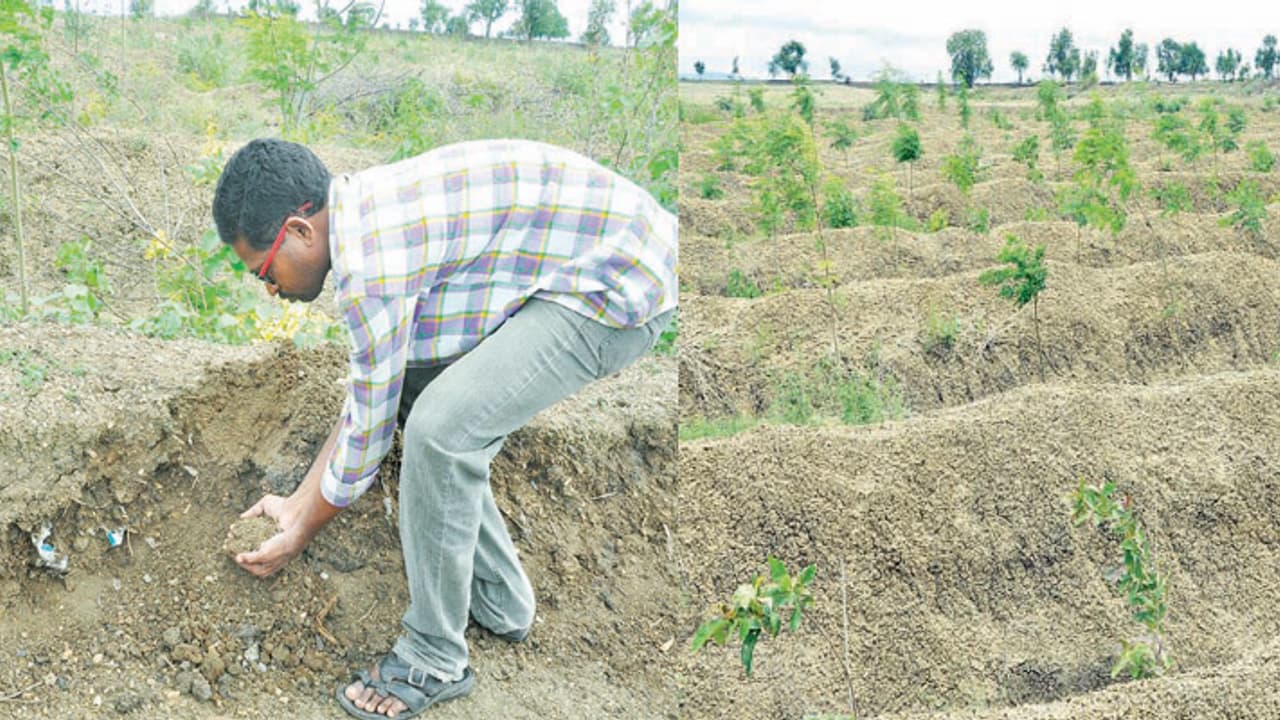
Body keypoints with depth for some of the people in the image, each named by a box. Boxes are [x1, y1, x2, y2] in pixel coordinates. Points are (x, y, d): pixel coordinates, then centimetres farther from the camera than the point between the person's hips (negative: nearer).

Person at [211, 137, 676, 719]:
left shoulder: (370, 261, -21)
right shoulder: (366, 214, 9)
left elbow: (369, 428, -10)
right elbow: (370, 392, 17)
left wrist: (301, 534, 5)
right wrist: (298, 502, 20)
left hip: (621, 283, -10)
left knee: (441, 428, -18)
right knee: (415, 394, 13)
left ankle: (435, 659, 0)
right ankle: (499, 605, 25)